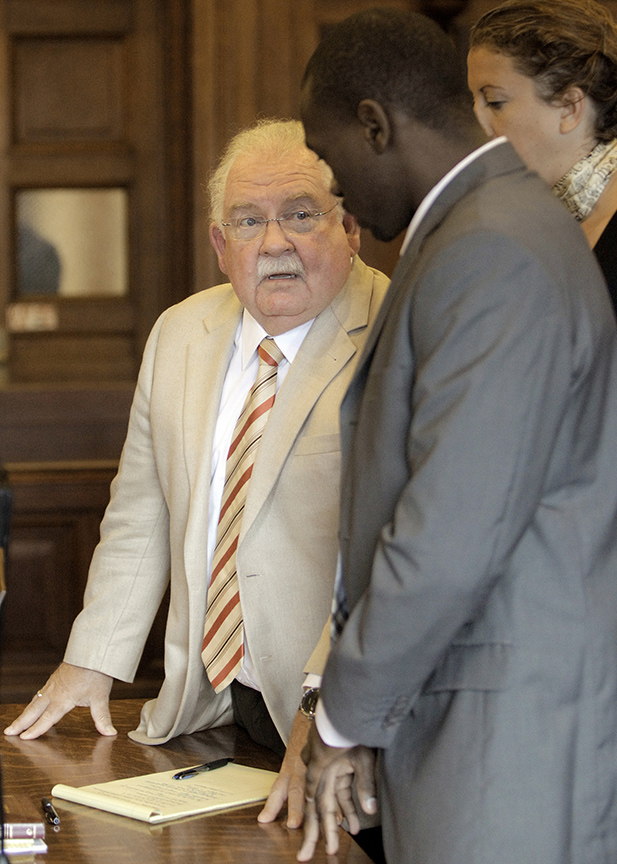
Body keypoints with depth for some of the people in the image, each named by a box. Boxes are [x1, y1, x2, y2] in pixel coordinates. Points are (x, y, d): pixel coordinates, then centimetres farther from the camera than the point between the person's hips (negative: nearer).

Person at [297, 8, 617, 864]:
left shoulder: (494, 256, -18)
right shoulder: (492, 231, 15)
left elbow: (453, 536, -22)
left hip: (517, 751, -9)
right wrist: (351, 712, 16)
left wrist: (346, 717, -9)